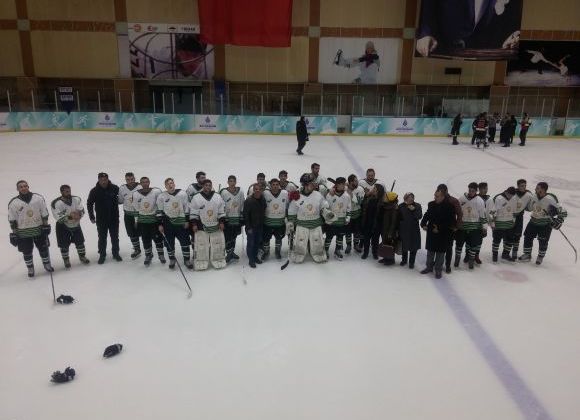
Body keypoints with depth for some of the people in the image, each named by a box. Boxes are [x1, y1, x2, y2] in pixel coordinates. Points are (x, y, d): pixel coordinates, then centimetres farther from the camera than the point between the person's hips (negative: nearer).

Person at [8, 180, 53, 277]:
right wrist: (14, 233, -3)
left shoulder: (38, 198, -3)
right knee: (27, 252, 9)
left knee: (43, 248, 11)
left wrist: (46, 226, -2)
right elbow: (12, 220, -2)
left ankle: (47, 264, 29)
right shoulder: (13, 203, -6)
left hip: (39, 229, 1)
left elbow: (44, 213, 1)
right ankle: (30, 269, 26)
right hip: (23, 232, -1)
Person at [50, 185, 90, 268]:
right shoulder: (56, 203, -22)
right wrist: (70, 216, -36)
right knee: (64, 245, 5)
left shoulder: (76, 199, -10)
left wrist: (78, 214, -32)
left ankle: (82, 256, 32)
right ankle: (66, 260, 26)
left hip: (76, 225, 3)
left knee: (80, 242, 11)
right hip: (63, 227, -3)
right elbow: (59, 218, -25)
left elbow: (82, 210, -11)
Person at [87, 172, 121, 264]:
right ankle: (102, 255, 22)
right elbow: (89, 204, 3)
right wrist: (91, 217, 1)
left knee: (115, 237, 12)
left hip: (114, 218, 0)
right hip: (101, 220, 0)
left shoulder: (115, 188, -10)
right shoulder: (94, 191, -8)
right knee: (102, 238, 9)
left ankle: (116, 254, 26)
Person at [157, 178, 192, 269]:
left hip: (181, 222, 0)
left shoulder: (182, 193, -2)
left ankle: (187, 259, 17)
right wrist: (160, 224, -1)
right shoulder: (161, 196, -2)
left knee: (185, 241, 3)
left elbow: (187, 208, 2)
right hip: (168, 223, 0)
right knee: (169, 243, 8)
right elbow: (159, 211, 1)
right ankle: (172, 259, 26)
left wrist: (187, 221, 0)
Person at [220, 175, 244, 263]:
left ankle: (232, 252, 29)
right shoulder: (223, 192, -8)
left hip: (237, 217, 4)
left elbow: (242, 204, 9)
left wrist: (242, 217, 9)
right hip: (227, 217, -3)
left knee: (234, 236, 15)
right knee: (228, 236, -3)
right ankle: (228, 253, 9)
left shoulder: (240, 191, 2)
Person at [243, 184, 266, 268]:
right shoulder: (248, 201, -16)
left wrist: (263, 223, 11)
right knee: (251, 243, 2)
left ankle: (255, 257, 31)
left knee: (258, 242, 15)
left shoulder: (263, 200, 2)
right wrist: (248, 228, -16)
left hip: (260, 226, 6)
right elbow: (246, 215, -15)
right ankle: (251, 260, 12)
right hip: (251, 226, -6)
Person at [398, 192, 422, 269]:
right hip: (403, 230, 1)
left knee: (413, 247, 2)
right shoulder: (401, 206, -2)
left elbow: (419, 216, -10)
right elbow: (398, 218, 0)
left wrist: (414, 210, -24)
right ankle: (404, 260, 33)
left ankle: (411, 262, 15)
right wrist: (397, 229, -1)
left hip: (414, 230, -1)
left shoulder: (417, 206, -1)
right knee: (404, 246, 14)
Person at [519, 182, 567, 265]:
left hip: (545, 224, -5)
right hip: (534, 221, 5)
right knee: (527, 237, 5)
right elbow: (529, 208, 12)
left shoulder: (550, 200, -24)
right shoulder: (534, 197, -7)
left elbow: (563, 212, -19)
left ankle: (540, 257, 24)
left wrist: (558, 221, -29)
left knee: (543, 241, 0)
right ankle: (527, 254, 22)